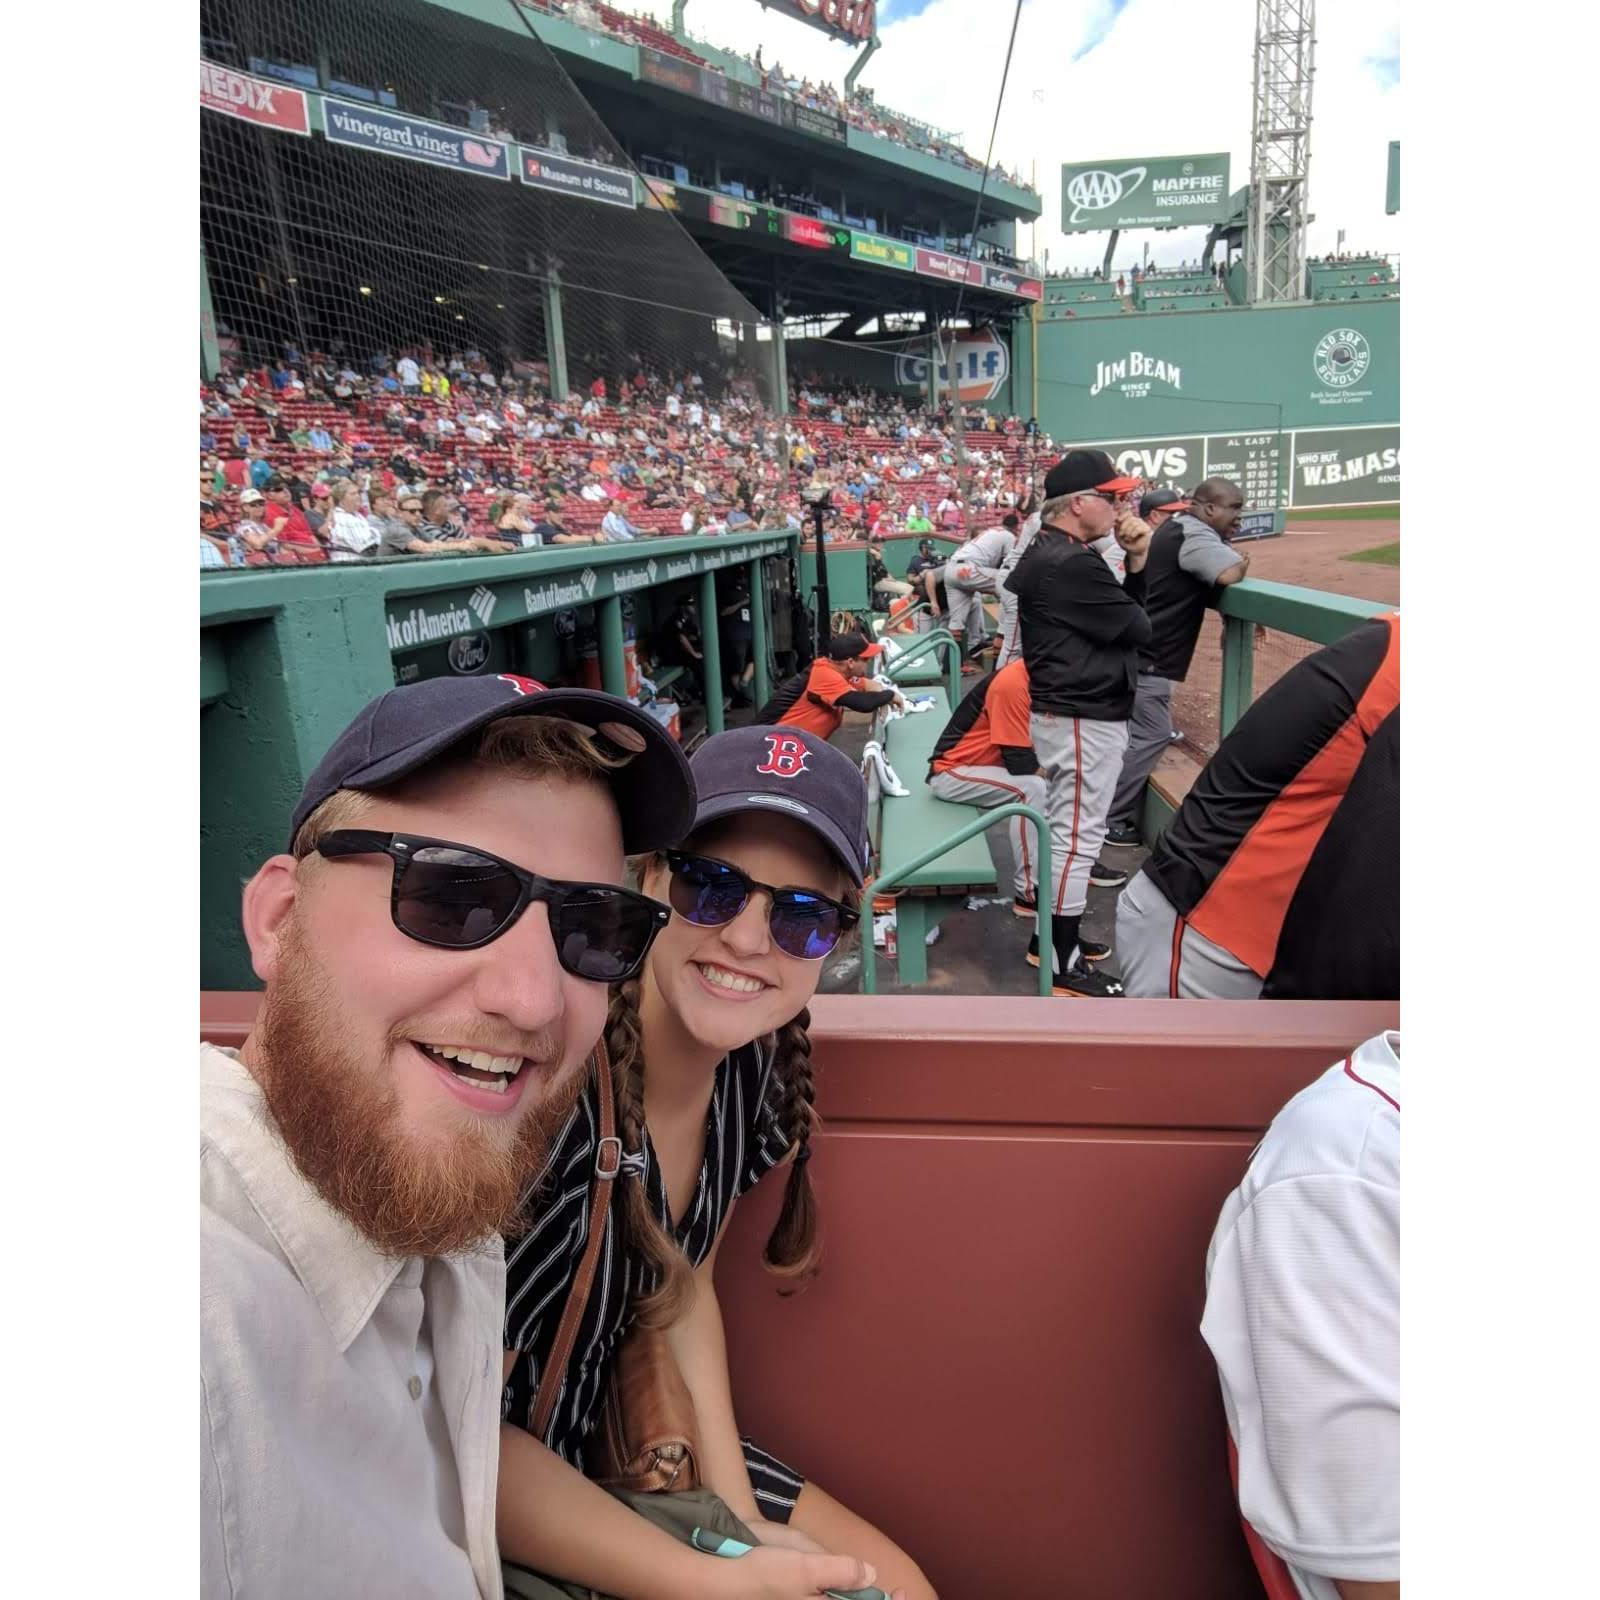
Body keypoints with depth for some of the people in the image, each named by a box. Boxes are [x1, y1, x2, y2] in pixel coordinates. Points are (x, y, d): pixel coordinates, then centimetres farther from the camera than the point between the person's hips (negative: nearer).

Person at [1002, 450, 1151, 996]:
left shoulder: (1042, 553, 11)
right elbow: (1136, 629, -14)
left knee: (1061, 827, 19)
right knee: (1077, 836, -2)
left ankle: (1052, 934, 32)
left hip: (1059, 709, 11)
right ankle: (1063, 964, 9)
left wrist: (1136, 561, -1)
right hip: (1085, 717, -11)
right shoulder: (1072, 564, -22)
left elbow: (1121, 612, 14)